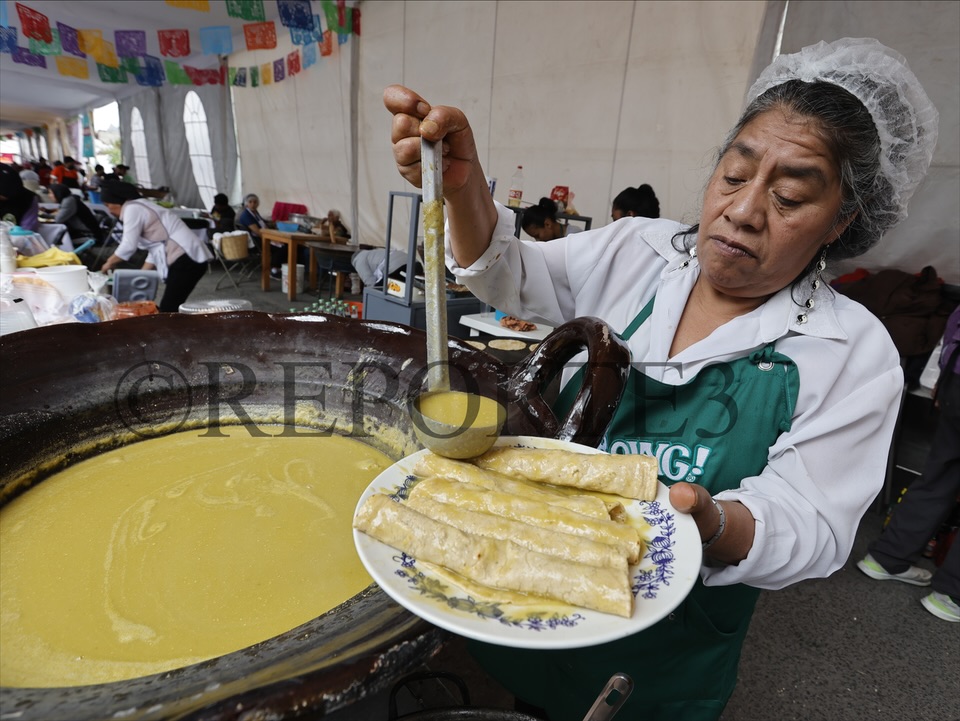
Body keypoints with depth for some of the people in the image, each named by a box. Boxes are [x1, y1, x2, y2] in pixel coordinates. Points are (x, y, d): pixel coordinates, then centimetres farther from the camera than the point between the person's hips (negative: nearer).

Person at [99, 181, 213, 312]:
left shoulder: (132, 209, -2)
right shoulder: (140, 207, 28)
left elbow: (128, 246, -6)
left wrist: (109, 263, 12)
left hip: (186, 258, -10)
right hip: (190, 258, 10)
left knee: (168, 310, -10)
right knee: (171, 309, 11)